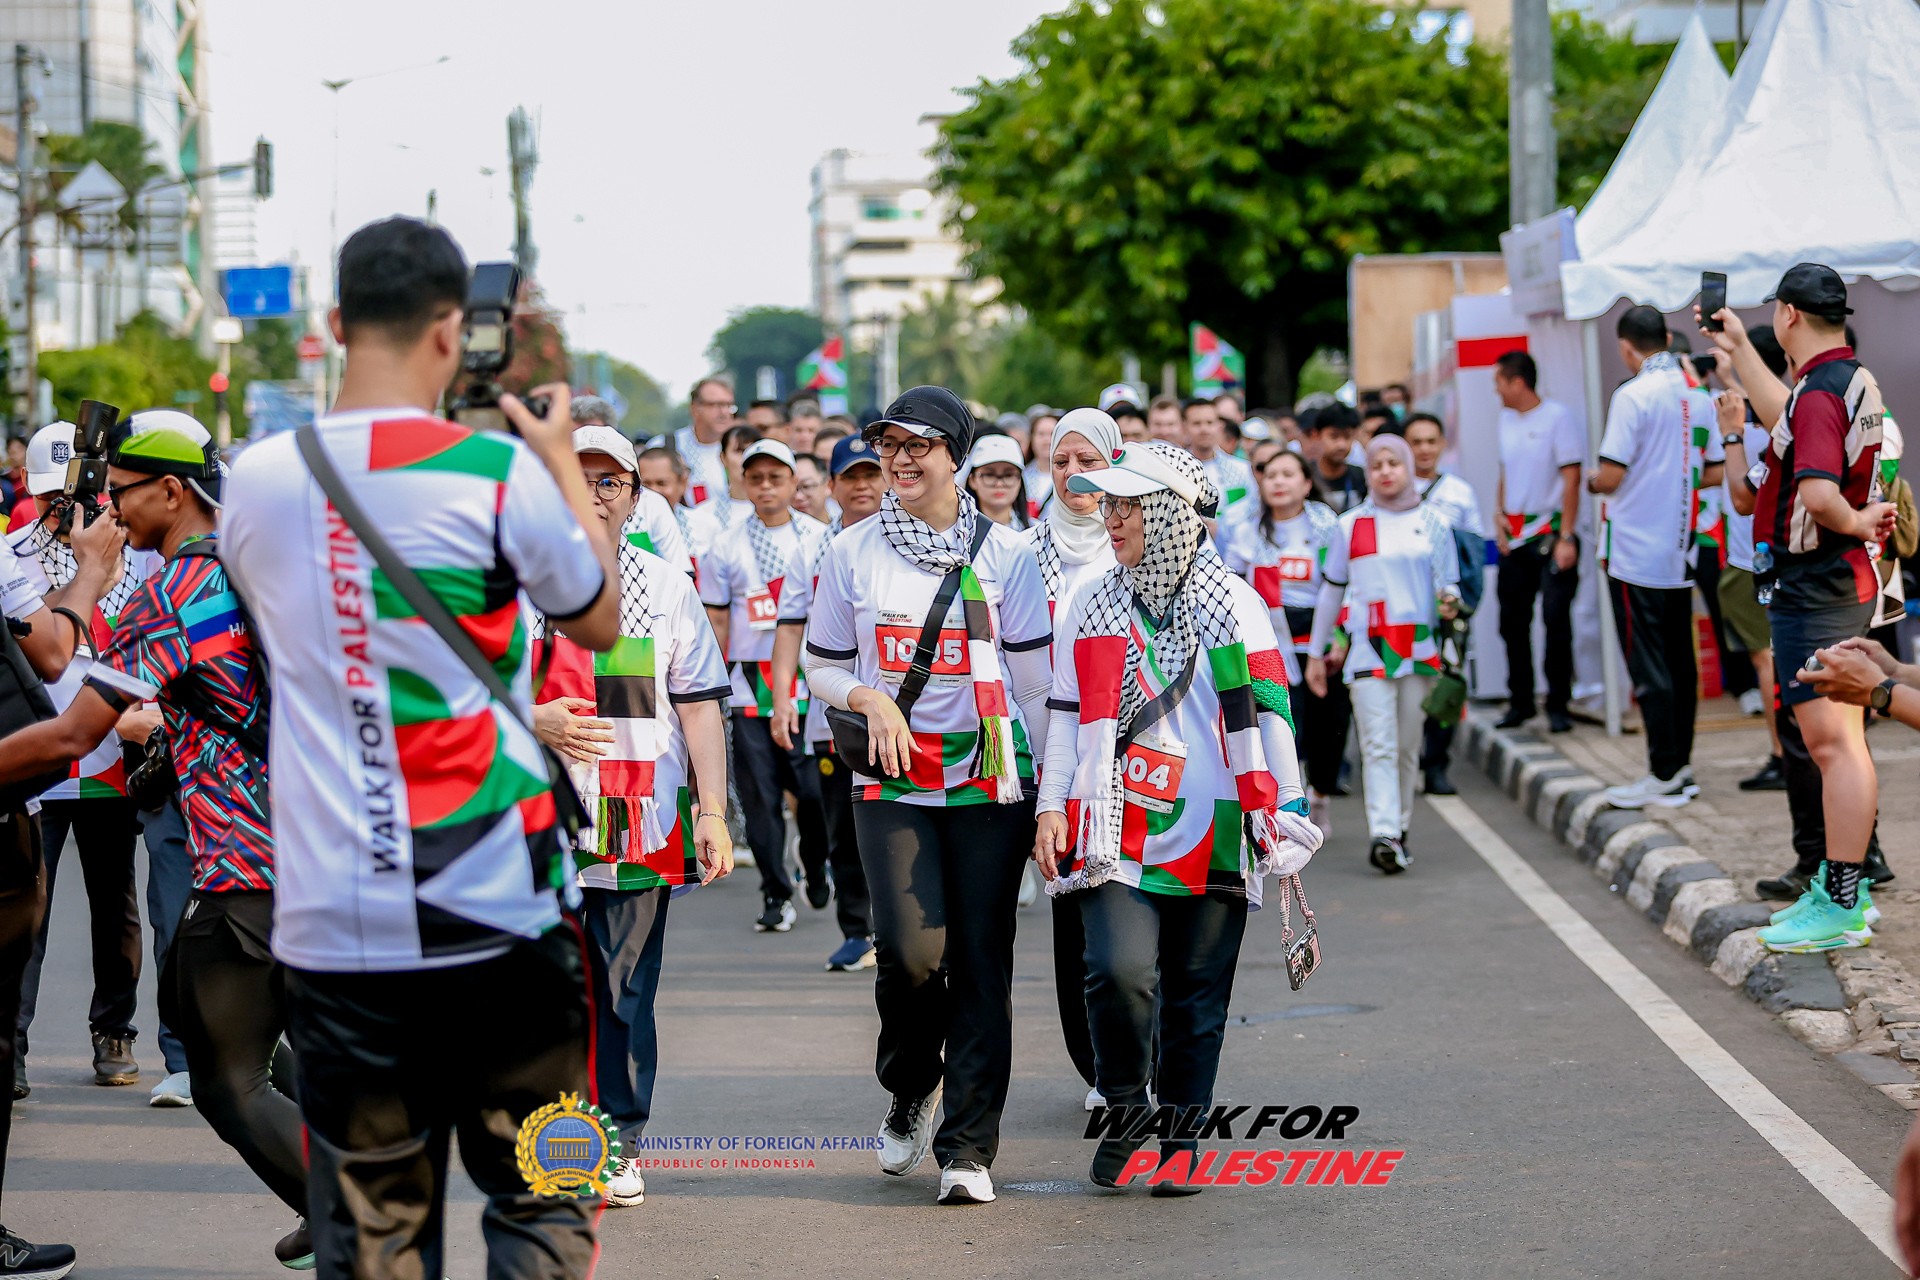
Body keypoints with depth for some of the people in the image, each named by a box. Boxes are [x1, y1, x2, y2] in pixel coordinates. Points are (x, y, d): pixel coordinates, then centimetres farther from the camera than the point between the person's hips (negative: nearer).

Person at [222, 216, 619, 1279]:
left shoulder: (257, 479, 3)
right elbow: (601, 623, 8)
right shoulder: (498, 472, -8)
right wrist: (565, 461, 19)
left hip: (329, 923, 3)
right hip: (494, 910, -3)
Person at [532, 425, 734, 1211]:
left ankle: (621, 1146, 11)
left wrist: (712, 811, 1)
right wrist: (533, 721, -11)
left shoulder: (668, 588, 11)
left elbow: (699, 705, 8)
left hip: (640, 823, 1)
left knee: (626, 992, 2)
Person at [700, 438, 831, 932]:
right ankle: (776, 895, 9)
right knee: (759, 794, -1)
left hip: (809, 682, -1)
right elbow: (717, 621, 9)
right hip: (749, 686, 1)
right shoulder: (727, 549, 6)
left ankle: (816, 868, 22)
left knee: (814, 788, -6)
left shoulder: (820, 540, 6)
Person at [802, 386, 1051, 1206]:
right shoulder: (853, 553, 6)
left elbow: (1034, 678, 4)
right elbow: (822, 668, 13)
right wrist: (868, 700, -8)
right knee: (912, 950, -14)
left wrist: (1053, 794, 1)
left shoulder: (1005, 553, 3)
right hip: (890, 784, 0)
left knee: (981, 961, -2)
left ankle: (967, 1146, 5)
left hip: (990, 782, 0)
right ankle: (909, 1092, 15)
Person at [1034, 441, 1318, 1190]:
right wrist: (1053, 808, 5)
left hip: (1210, 835, -1)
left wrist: (1284, 817, -2)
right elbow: (1067, 717, 14)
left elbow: (1267, 710, 3)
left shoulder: (1233, 606, 3)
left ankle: (1181, 1142, 16)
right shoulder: (1096, 609, 11)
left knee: (1197, 996, 3)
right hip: (1117, 832, 1)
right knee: (1120, 972, -18)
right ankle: (1124, 1115, 4)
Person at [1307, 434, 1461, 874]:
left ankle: (1398, 829, 17)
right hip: (1367, 648, -1)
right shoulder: (1351, 525, 9)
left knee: (1407, 746, 5)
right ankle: (1384, 835, -23)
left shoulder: (1432, 522, 10)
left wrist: (1450, 604, -12)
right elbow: (1331, 589, 15)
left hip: (1419, 648, 1)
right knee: (1378, 745, -12)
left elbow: (1449, 584, 13)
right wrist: (1316, 652, 15)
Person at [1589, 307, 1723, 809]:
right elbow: (1714, 473, 12)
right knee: (1679, 660, 12)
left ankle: (1664, 775, -3)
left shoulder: (1634, 395, -15)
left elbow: (1612, 475, -17)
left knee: (1647, 665, -3)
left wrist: (1592, 482, 4)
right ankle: (1681, 764, 17)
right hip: (1680, 552, 7)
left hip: (1635, 555, -7)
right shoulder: (1700, 396, 6)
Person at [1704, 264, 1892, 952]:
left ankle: (1839, 909, -12)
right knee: (1835, 740, 16)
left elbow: (1818, 494, -33)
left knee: (1833, 743, -11)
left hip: (1813, 587, -10)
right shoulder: (1854, 380, 13)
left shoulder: (1821, 392, -19)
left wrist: (1855, 524, -14)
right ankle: (1840, 888, 24)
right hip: (1841, 580, 10)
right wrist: (1738, 350, 41)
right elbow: (1787, 422, 35)